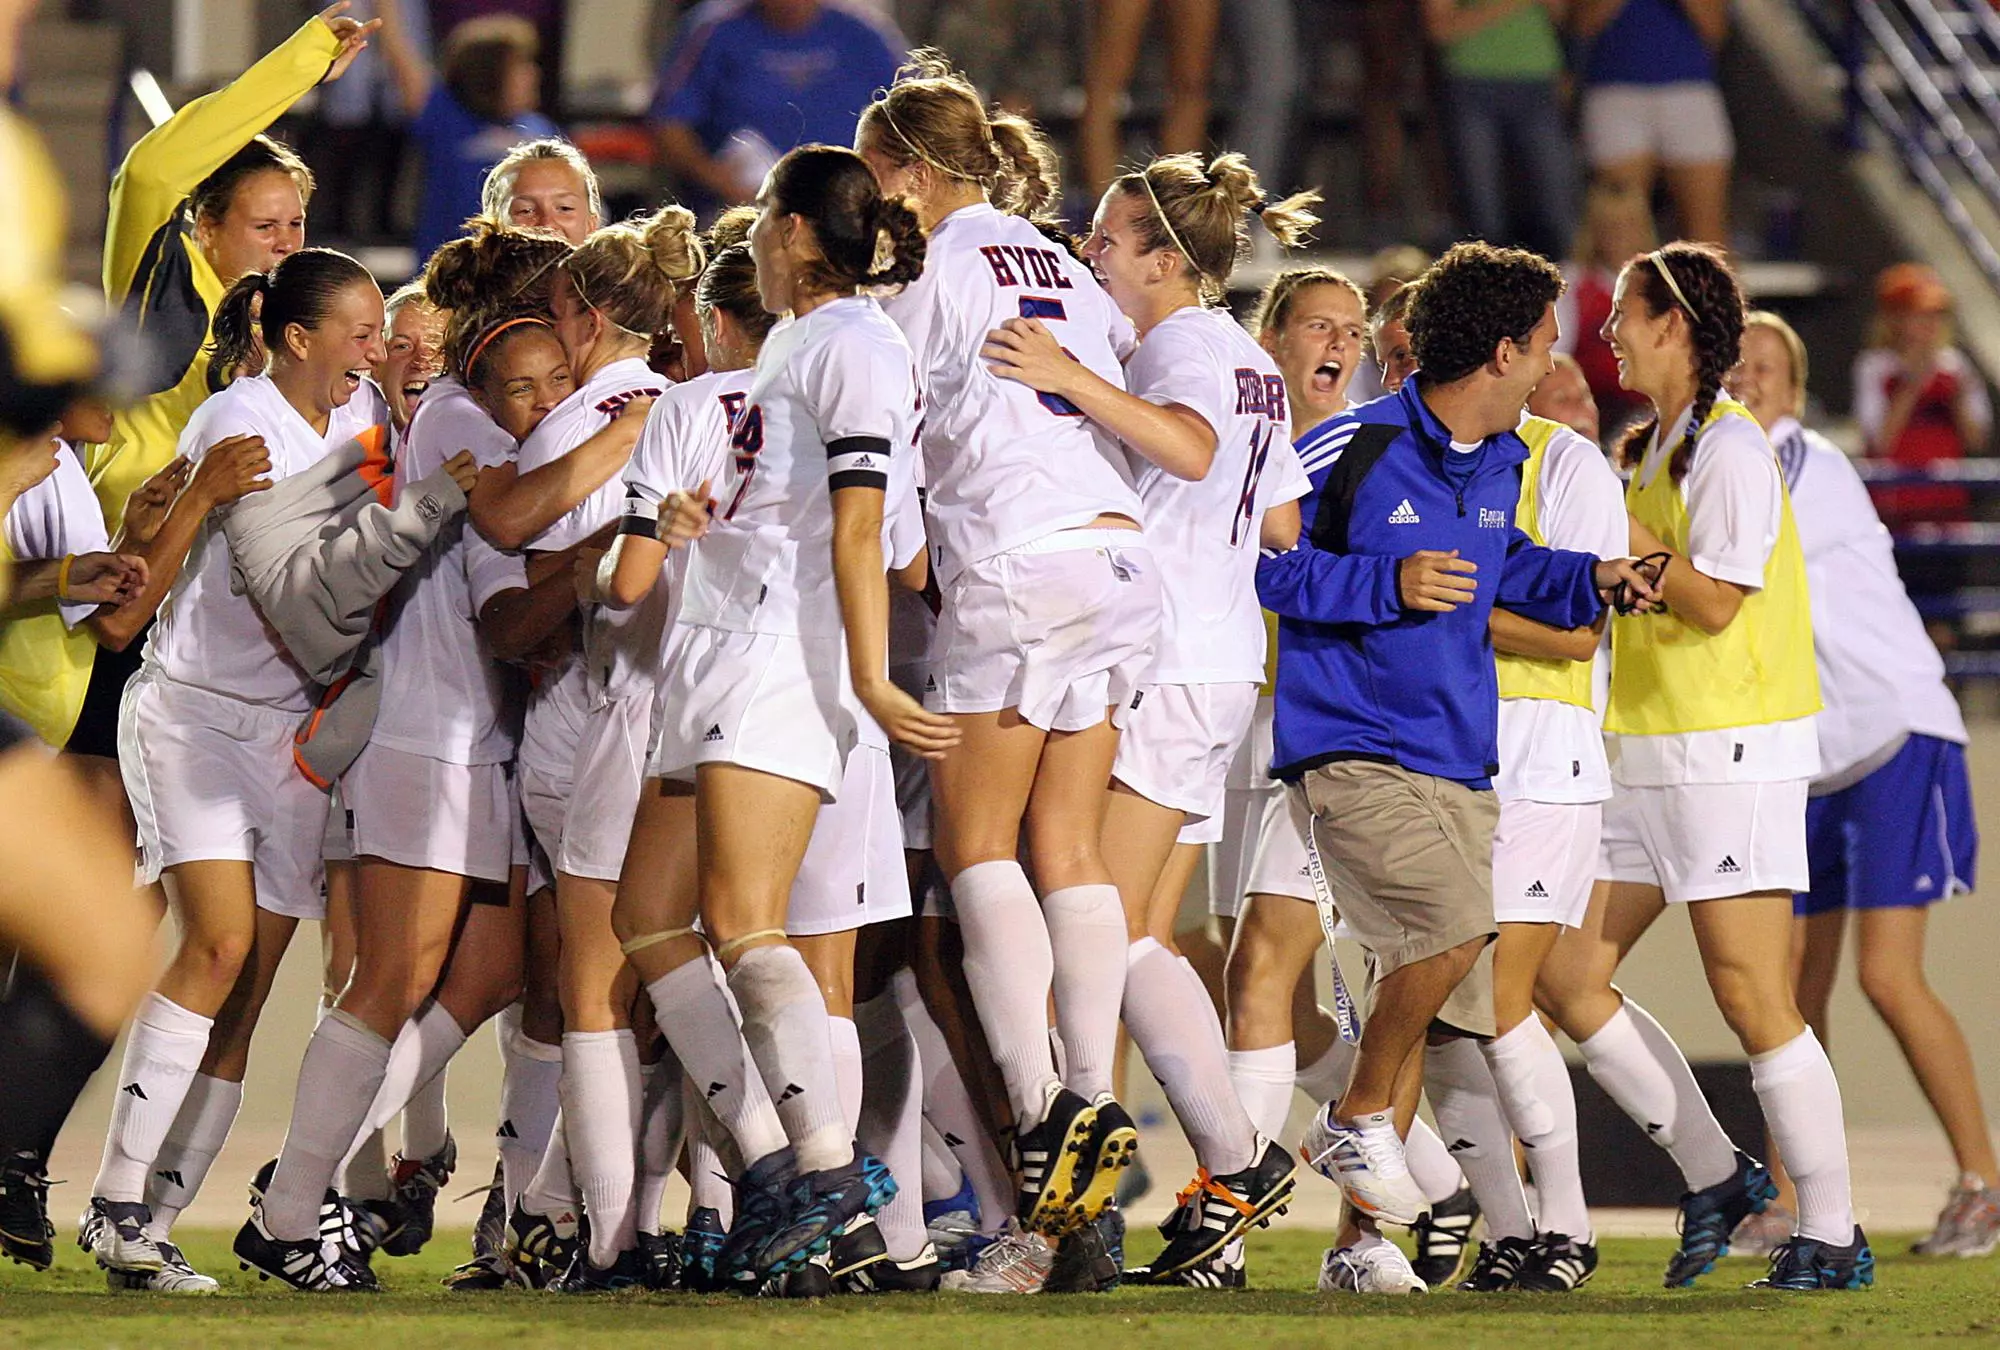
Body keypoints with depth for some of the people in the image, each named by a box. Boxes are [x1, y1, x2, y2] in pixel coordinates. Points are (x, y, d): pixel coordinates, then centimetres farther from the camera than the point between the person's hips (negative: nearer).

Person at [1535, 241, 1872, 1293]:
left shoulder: (1730, 447, -11)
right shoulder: (1652, 451, 17)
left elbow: (1717, 602, -19)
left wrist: (1623, 534, -14)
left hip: (1733, 751, -10)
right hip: (1647, 760, 10)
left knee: (1751, 998, -9)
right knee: (1564, 977, 6)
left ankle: (1832, 1236, -3)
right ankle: (1714, 1176, 15)